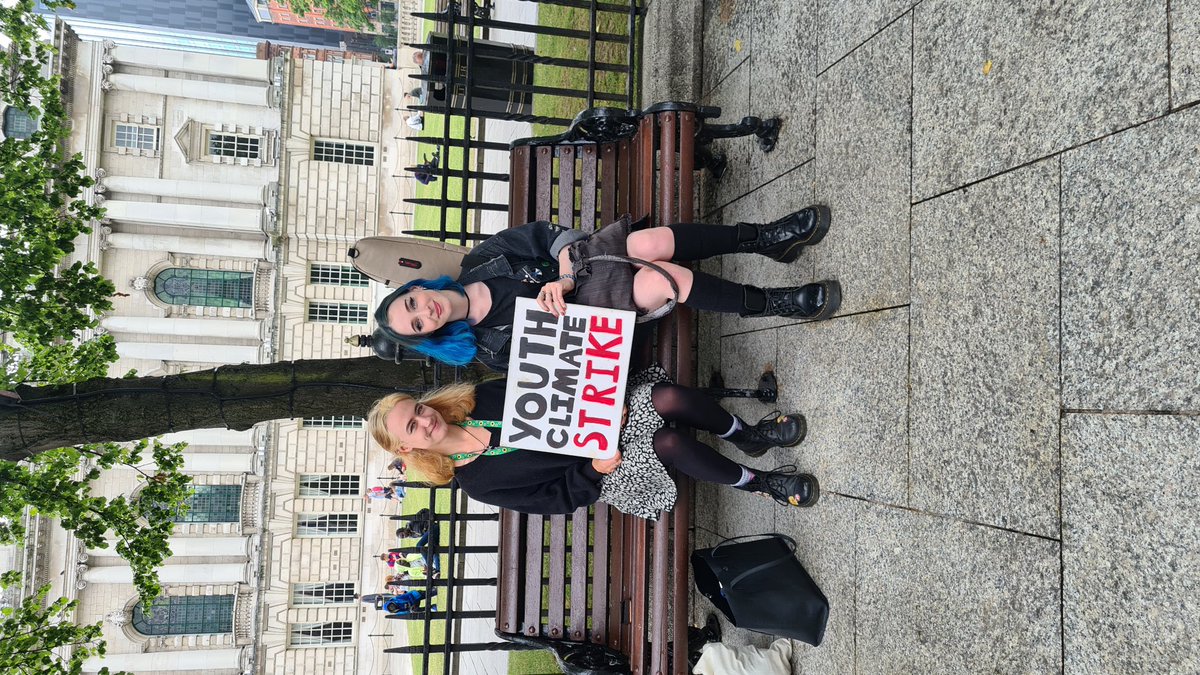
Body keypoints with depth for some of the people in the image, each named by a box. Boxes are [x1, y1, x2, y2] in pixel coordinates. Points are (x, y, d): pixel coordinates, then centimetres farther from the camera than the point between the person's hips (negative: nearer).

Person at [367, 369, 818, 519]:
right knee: (669, 443, -31)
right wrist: (594, 469, -23)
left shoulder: (479, 399, -1)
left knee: (668, 397, -24)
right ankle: (759, 482, -7)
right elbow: (555, 499, -10)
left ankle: (749, 436, 2)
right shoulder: (478, 482, -11)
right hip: (602, 471, -4)